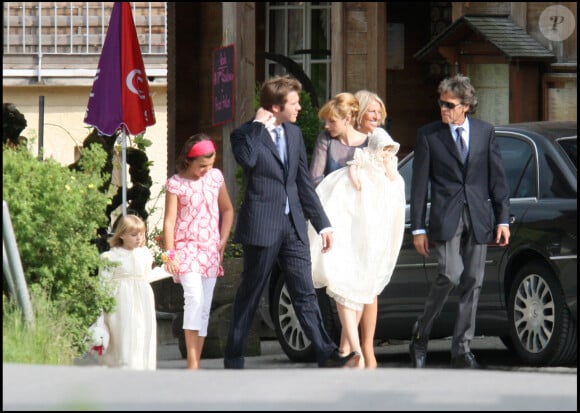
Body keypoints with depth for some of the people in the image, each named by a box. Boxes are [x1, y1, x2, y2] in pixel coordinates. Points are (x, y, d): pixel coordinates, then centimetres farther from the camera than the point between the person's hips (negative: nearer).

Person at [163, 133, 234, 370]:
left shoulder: (215, 177, 7)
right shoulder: (175, 184, -6)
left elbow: (227, 210, 18)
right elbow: (169, 220, -7)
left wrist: (223, 242, 9)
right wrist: (169, 253, -14)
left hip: (211, 250, 5)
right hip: (186, 247, -5)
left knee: (204, 307, 4)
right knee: (194, 297, -23)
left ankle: (195, 365, 8)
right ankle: (192, 363, -24)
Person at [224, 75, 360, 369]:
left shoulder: (294, 134, 14)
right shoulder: (246, 135, -5)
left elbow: (304, 184, 17)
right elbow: (246, 159, -29)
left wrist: (323, 223, 14)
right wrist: (259, 124, -17)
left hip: (293, 225, 5)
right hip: (262, 226, -5)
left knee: (305, 293, 1)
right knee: (249, 296, 2)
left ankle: (327, 355, -5)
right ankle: (233, 361, 11)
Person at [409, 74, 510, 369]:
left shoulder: (485, 132, 8)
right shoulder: (428, 135, 2)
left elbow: (497, 178, 9)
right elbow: (419, 184, 2)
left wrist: (503, 220, 2)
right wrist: (418, 228, -2)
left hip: (478, 218, 3)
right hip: (446, 218, -3)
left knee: (472, 283, 2)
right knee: (450, 276, -17)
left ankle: (462, 349, 7)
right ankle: (420, 334, 1)